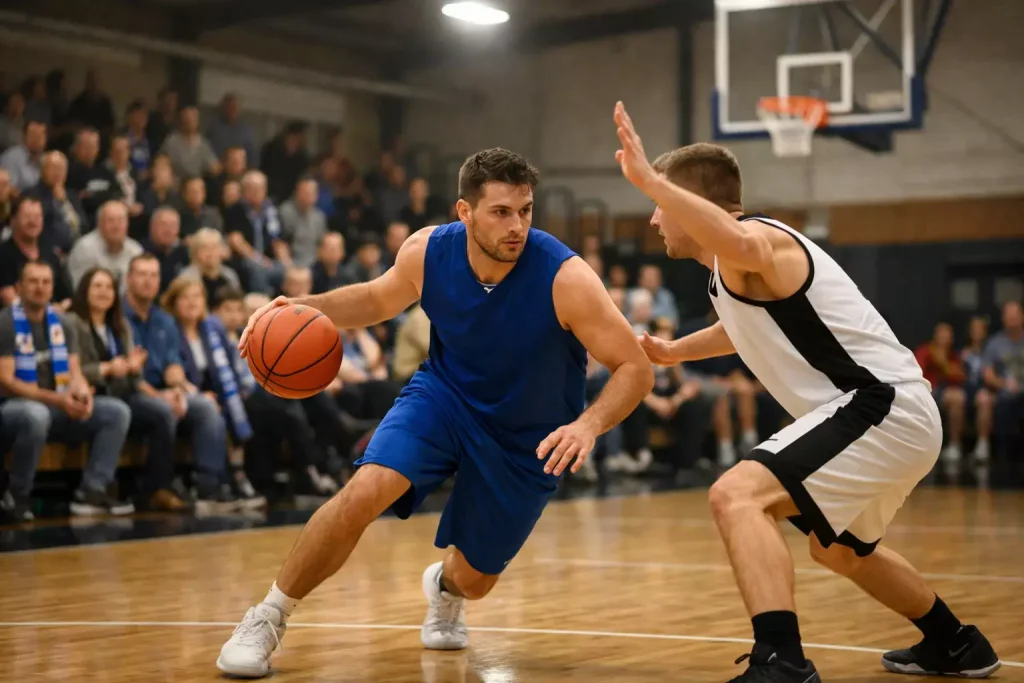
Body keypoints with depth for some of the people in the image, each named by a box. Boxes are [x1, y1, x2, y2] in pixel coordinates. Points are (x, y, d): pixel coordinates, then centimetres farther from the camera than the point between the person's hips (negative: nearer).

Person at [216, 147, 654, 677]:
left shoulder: (565, 277, -30)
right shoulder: (427, 253, -20)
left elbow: (635, 368, -25)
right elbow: (378, 299, 3)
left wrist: (588, 425, -44)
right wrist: (305, 307, -15)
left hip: (527, 441, -1)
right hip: (445, 394, 1)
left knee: (474, 579, 10)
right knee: (364, 491, -26)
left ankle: (444, 587, 52)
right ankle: (268, 617, -6)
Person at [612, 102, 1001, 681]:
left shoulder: (754, 239, -15)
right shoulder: (739, 264, 15)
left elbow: (742, 242, -43)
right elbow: (750, 325, 39)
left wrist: (649, 179, -44)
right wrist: (675, 351, 36)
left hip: (881, 408, -11)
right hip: (893, 412, 11)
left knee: (737, 496, -25)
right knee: (841, 550, 33)